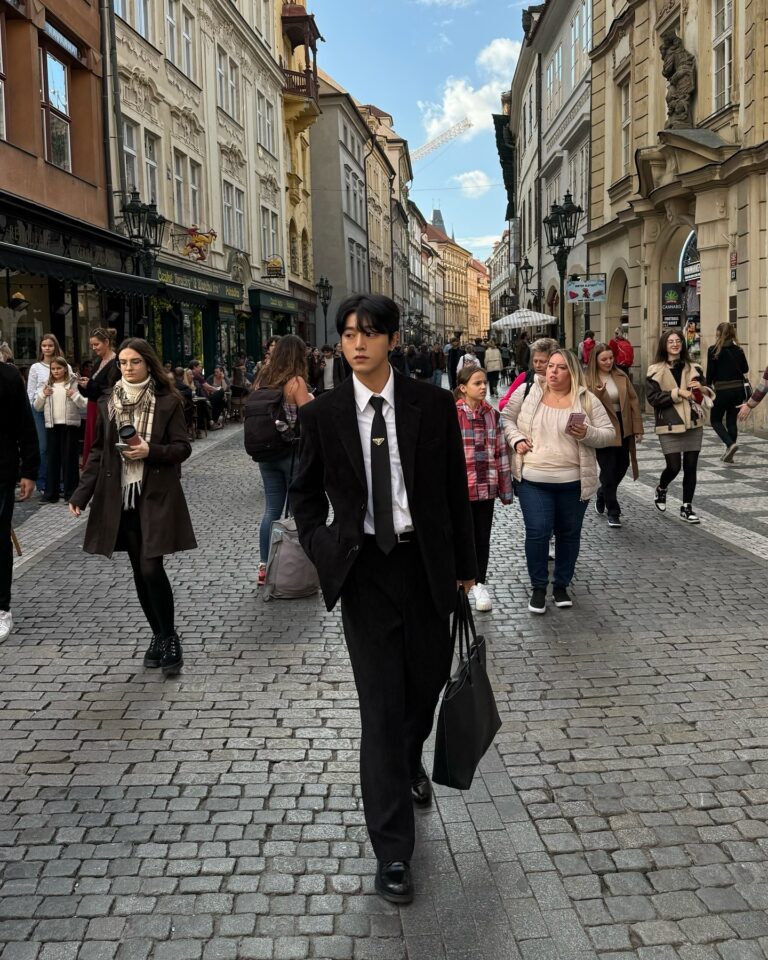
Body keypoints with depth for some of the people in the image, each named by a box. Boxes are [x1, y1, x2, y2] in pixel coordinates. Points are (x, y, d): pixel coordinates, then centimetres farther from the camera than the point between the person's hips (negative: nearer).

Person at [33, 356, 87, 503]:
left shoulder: (73, 384, 1)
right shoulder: (46, 386, 13)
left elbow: (84, 405, -3)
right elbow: (37, 407, 13)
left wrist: (74, 395, -17)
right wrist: (42, 395, -2)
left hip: (70, 425, -4)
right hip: (52, 425, 4)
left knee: (69, 458, 0)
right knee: (52, 458, 6)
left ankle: (71, 492, 7)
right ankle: (51, 493, 11)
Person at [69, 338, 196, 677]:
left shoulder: (167, 401, -3)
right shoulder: (107, 402, 7)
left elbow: (182, 448, -2)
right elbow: (98, 452, 9)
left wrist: (151, 451, -20)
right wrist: (82, 493, 1)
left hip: (157, 495, -4)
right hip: (120, 496, 4)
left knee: (151, 568, -11)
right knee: (139, 571, 8)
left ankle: (170, 638, 5)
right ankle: (158, 635, 21)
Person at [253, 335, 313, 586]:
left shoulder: (262, 379, 6)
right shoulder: (296, 381, -12)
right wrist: (310, 398, 2)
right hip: (292, 452, -5)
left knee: (272, 508, 10)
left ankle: (264, 566, 10)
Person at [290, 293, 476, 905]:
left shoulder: (433, 405, -3)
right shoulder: (324, 414, -2)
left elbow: (456, 489, 3)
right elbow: (305, 492, 11)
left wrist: (465, 567, 5)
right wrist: (321, 547, -4)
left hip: (426, 563, 2)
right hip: (363, 568, -1)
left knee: (428, 680, 16)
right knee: (381, 703, -2)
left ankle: (410, 760, 52)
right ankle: (392, 851, 7)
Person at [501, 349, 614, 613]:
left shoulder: (587, 400, -2)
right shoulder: (527, 392, -1)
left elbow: (608, 434, 0)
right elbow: (506, 418, 9)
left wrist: (587, 433, -20)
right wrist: (516, 440, -9)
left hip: (573, 482, 1)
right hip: (533, 480, -1)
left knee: (569, 533, 11)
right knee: (537, 532, -5)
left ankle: (561, 585, 29)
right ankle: (538, 587, 14)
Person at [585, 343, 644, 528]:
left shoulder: (621, 376, 5)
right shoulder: (588, 380, -7)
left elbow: (633, 401, 6)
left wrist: (637, 428, 3)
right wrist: (598, 394, -28)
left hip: (623, 430, 5)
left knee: (622, 468, 14)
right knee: (609, 472, -2)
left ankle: (602, 494, 41)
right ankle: (613, 512, 11)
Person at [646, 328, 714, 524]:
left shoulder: (692, 368, 7)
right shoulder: (655, 370, -4)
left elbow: (708, 392, 13)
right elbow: (652, 398, -12)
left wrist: (702, 388, -10)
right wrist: (677, 393, -18)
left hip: (693, 424, 4)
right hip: (670, 426, -3)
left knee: (690, 467, 3)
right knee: (674, 466, -6)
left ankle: (687, 507, 14)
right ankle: (661, 489, 27)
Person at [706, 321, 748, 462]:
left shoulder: (713, 350, -9)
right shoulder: (738, 349, 4)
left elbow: (710, 372, -9)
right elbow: (745, 369, 13)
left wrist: (707, 387, 3)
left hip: (722, 390, -4)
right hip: (739, 389, 4)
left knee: (715, 420, 10)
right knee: (732, 421, 13)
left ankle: (730, 444, -13)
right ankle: (729, 454, 15)